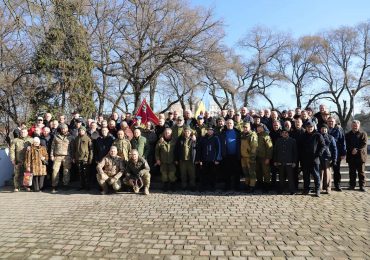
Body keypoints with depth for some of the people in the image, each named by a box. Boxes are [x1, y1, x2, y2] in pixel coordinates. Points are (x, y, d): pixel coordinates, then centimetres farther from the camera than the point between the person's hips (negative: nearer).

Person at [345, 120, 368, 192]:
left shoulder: (363, 134, 5)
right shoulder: (348, 135, 12)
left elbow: (364, 144, -6)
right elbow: (346, 145, 3)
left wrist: (357, 150, -18)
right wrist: (352, 150, -14)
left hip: (360, 156, -2)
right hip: (351, 156, 2)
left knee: (361, 172, 2)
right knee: (352, 172, 7)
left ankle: (362, 186, 8)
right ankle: (352, 185, 15)